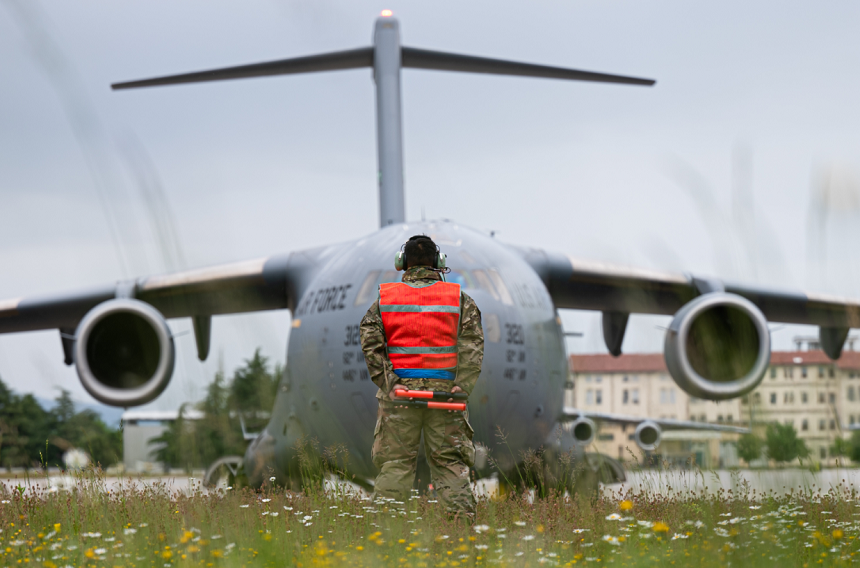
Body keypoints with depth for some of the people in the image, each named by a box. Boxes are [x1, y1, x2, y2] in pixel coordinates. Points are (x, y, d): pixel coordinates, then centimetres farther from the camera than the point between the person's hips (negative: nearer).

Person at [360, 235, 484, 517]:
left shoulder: (385, 299, 6)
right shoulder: (460, 299, 5)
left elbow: (370, 344, -3)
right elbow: (472, 345, -5)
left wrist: (389, 383, -7)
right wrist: (462, 385, -11)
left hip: (400, 389, 0)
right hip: (444, 392, 0)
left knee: (395, 462, 4)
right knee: (450, 462, 4)